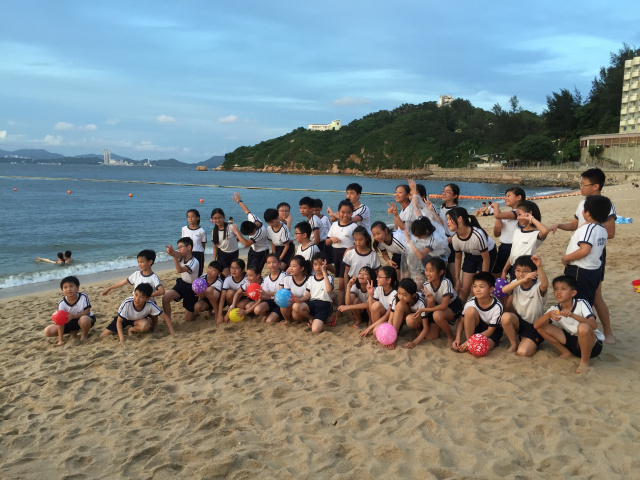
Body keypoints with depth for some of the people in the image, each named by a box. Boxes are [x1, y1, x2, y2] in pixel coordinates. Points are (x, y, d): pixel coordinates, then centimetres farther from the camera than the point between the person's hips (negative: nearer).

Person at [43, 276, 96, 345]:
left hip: (85, 318, -3)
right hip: (70, 322, 4)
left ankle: (84, 334, -6)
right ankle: (73, 331, 12)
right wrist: (60, 340, -21)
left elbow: (87, 312, -21)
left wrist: (73, 316, -37)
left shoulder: (83, 297, -24)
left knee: (84, 319, -41)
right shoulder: (62, 304, -18)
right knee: (47, 331, -9)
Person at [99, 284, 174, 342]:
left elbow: (166, 317, -27)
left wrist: (173, 335, -35)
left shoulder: (150, 305, -35)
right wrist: (122, 339, -37)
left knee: (146, 326, -34)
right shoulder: (127, 303, -38)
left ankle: (132, 329, -1)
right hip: (124, 318, 0)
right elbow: (119, 321, -27)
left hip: (139, 319, 1)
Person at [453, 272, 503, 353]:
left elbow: (490, 330, -22)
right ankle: (469, 342, -20)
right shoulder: (470, 303, -20)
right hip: (477, 326, 3)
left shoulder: (497, 306, -26)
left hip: (493, 331, -3)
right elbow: (462, 321, -9)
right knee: (470, 310, -30)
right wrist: (458, 338, -24)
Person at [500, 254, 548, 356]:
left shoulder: (537, 288, -15)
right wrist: (522, 280, -38)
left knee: (523, 352, -22)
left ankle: (534, 345, 17)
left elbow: (545, 285, -42)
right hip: (518, 321, 3)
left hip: (534, 326, -3)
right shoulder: (515, 284, -2)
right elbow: (504, 290, -26)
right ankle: (513, 344, -4)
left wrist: (540, 267, -59)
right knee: (505, 317, -32)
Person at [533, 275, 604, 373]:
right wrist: (548, 315, -35)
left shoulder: (581, 304, -18)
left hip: (592, 344, -4)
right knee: (542, 328, -11)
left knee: (583, 327, -38)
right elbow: (536, 325, -16)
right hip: (572, 342, 4)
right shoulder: (554, 309, -6)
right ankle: (566, 353, 7)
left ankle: (585, 361, -12)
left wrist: (572, 315, -44)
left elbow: (594, 325, -32)